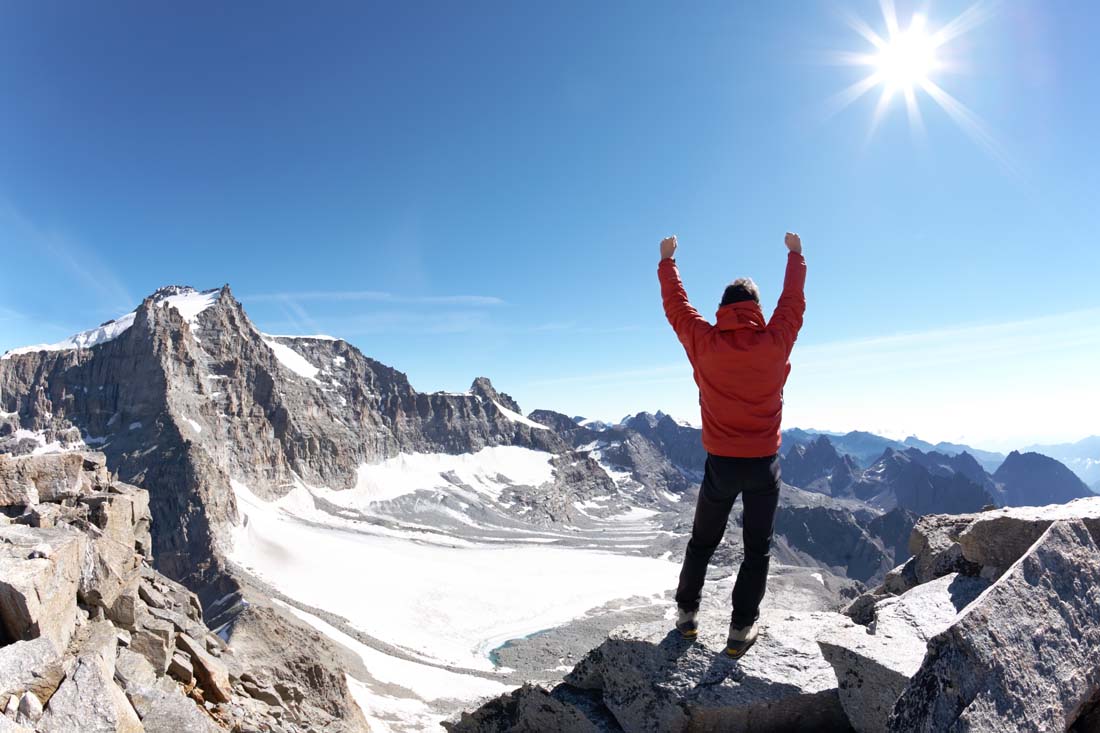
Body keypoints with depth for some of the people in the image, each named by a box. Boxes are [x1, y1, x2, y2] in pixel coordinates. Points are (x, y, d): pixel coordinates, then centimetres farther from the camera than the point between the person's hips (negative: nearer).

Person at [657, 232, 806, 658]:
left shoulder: (705, 343, -11)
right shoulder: (775, 343, -10)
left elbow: (676, 304, 3)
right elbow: (793, 302, 8)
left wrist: (667, 260, 19)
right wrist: (795, 254, 23)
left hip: (720, 463, 1)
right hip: (764, 465, 0)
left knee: (702, 542, 19)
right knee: (758, 548, 13)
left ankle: (686, 614, 27)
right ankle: (741, 629, 14)